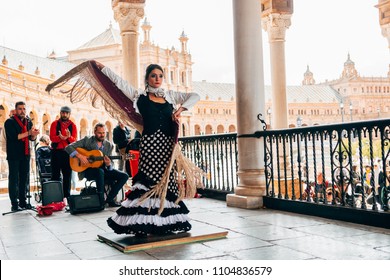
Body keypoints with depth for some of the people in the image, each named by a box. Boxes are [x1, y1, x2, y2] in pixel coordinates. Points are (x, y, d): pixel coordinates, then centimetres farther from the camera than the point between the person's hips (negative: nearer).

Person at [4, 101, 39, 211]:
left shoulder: (28, 121, 13)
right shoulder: (10, 122, -5)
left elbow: (32, 138, 14)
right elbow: (13, 136, -18)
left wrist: (34, 134, -9)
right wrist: (28, 133, -22)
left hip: (25, 154, 6)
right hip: (14, 155, -6)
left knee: (24, 179, 8)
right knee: (14, 179, -4)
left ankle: (23, 202, 15)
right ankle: (14, 204, -3)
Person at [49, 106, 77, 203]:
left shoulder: (72, 125, 8)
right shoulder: (55, 124, 4)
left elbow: (74, 140, -1)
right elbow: (52, 137, -8)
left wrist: (69, 137, -23)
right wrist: (61, 137, -26)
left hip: (68, 152, 1)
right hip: (56, 151, -1)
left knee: (67, 174, 2)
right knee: (55, 174, 1)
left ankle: (66, 196, 7)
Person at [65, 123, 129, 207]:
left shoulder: (109, 145, 6)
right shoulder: (87, 140, -3)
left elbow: (110, 167, 6)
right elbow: (68, 147, -9)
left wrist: (108, 164, -19)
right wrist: (80, 156, -24)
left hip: (102, 169, 5)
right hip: (87, 169, -5)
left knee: (124, 176, -12)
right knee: (100, 172, -39)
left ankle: (109, 199, -6)